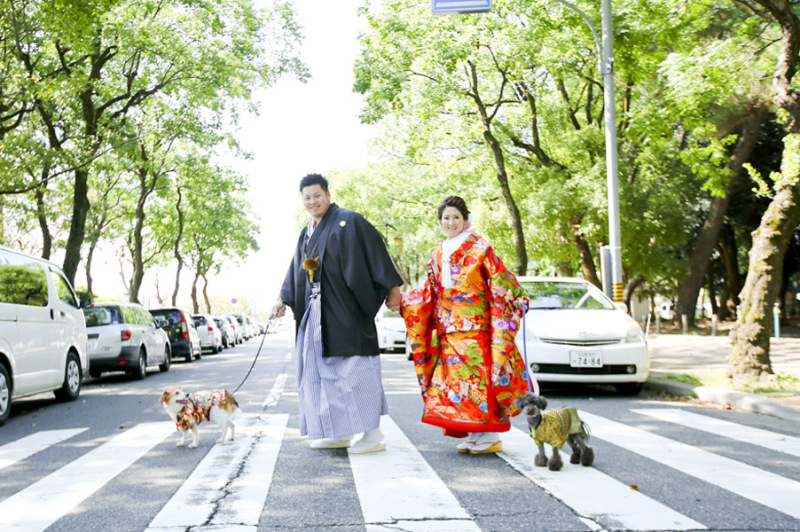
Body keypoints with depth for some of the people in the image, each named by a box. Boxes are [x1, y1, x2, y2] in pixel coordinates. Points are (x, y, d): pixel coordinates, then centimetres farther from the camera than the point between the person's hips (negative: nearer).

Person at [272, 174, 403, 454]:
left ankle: (373, 434, -1)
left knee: (354, 369, -7)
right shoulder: (307, 234, 17)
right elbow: (297, 271, 21)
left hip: (345, 310, -8)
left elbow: (375, 251, -9)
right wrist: (285, 300, 13)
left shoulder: (349, 221, -5)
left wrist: (391, 287, -13)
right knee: (321, 371, 8)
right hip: (316, 313, 8)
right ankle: (339, 433, 17)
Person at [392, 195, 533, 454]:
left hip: (476, 326, -6)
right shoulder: (438, 255, 16)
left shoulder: (480, 248, 0)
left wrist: (517, 300, -16)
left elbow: (501, 285, -3)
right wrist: (400, 299, 7)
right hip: (448, 329, 6)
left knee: (480, 376, -8)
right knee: (455, 378, 3)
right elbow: (429, 295, 15)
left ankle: (491, 437, -1)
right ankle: (473, 436, 11)